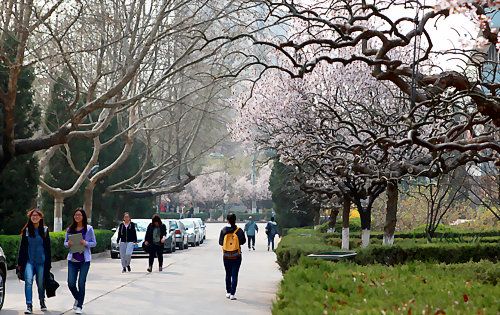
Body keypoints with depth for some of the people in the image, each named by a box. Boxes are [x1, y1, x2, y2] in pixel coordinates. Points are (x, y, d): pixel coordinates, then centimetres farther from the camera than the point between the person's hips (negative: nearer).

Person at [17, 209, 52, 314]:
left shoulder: (45, 230, 6)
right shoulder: (26, 230, 7)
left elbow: (48, 248, 8)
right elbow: (22, 247, 9)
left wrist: (48, 263, 6)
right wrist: (20, 263, 6)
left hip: (41, 261, 0)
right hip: (29, 261, 0)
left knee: (41, 283, 7)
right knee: (28, 281, -17)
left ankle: (42, 301, 32)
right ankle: (29, 306, -19)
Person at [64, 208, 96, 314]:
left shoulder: (89, 229, 0)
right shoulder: (70, 229, 7)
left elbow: (94, 243, 3)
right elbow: (65, 243, 13)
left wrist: (85, 243, -16)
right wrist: (68, 244, -10)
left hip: (84, 260, -2)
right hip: (72, 259, 2)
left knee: (81, 283, -3)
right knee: (71, 284, -1)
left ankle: (79, 306, 9)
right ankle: (77, 298, 30)